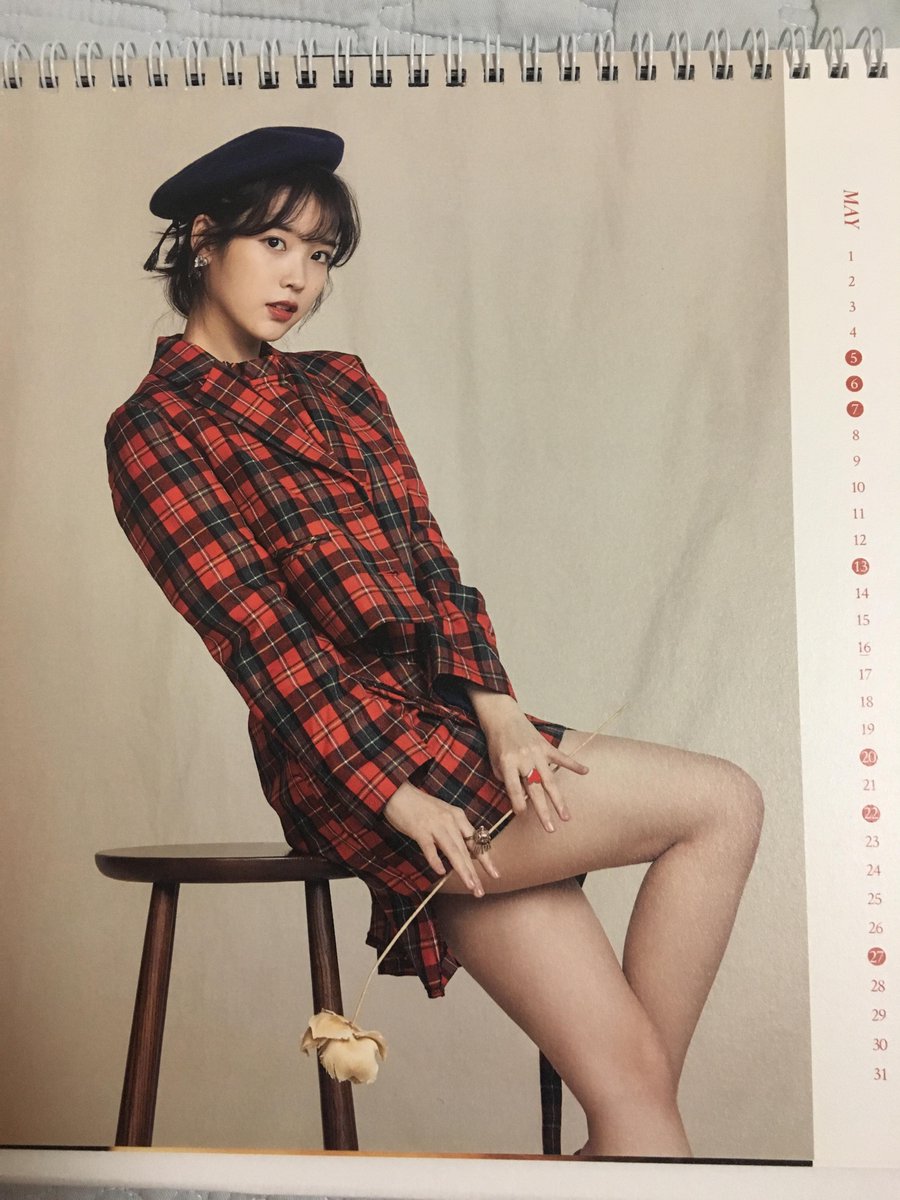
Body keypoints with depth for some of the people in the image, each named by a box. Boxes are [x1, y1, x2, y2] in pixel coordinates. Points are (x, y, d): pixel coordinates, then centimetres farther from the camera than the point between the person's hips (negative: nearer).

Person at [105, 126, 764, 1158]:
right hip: (347, 761, -6)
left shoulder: (338, 383, 20)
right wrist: (397, 794, -18)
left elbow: (430, 560, 10)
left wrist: (494, 710, -7)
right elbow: (256, 630, -9)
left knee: (626, 1074, -4)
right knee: (723, 805, -11)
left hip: (448, 716, 6)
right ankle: (653, 1115, 2)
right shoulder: (152, 431, 1)